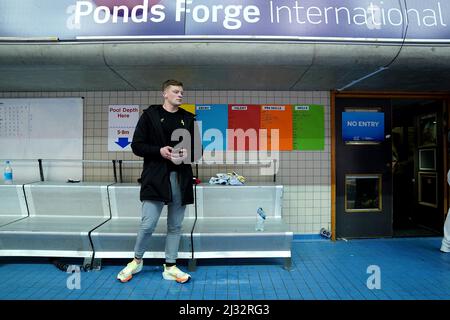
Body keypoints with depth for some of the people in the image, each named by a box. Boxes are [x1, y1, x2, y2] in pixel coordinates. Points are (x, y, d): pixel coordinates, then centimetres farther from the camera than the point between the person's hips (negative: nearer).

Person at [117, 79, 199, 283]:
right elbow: (137, 146, -1)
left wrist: (188, 153, -7)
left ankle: (170, 267, 24)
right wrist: (159, 151, -15)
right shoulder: (150, 115, 2)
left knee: (175, 226, 9)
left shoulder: (188, 119, 11)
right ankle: (137, 261, 25)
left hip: (181, 178, 3)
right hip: (155, 177, -3)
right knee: (148, 224, -3)